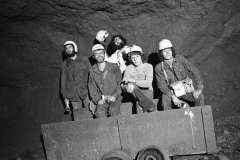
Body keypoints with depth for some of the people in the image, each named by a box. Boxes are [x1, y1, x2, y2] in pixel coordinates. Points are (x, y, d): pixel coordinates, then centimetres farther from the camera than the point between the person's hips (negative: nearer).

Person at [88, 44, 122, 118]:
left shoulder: (114, 67, 6)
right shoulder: (92, 71, 11)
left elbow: (120, 83, 4)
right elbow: (92, 88, 9)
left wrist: (115, 96, -9)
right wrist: (98, 100, -6)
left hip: (115, 98, -1)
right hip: (102, 100, 1)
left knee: (113, 110, -31)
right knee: (99, 112, -28)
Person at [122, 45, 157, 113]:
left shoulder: (148, 66, 0)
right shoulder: (128, 68, 6)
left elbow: (148, 83, -16)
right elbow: (124, 86, -5)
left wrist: (133, 80, -25)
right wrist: (128, 86, -31)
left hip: (147, 91, -3)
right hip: (134, 93, 3)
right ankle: (151, 108, -41)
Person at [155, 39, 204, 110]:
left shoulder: (180, 59, -8)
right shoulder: (159, 68, -10)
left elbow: (195, 71, -6)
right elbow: (161, 85, -13)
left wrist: (199, 88, -16)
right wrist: (173, 96, -27)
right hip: (170, 92, -2)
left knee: (200, 96, -22)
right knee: (165, 99, -34)